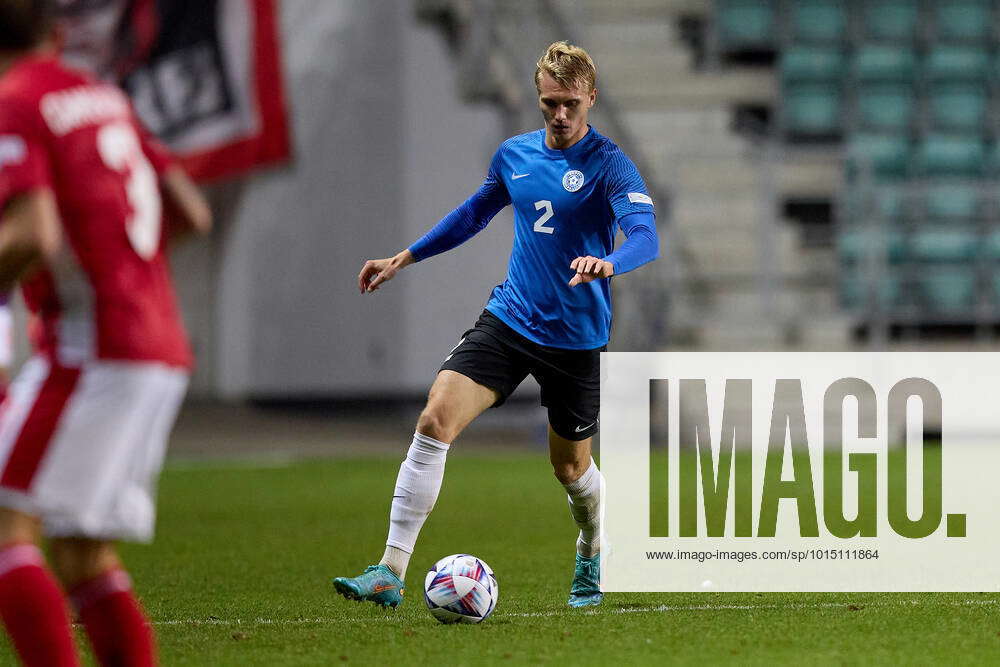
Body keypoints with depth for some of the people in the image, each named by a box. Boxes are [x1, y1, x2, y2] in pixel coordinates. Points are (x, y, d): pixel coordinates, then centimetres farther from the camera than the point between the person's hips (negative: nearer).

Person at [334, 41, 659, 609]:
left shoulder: (609, 165, -12)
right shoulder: (515, 155, 6)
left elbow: (647, 237, -26)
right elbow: (476, 213, 25)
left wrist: (609, 263, -48)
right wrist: (405, 258, 27)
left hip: (576, 338, -4)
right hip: (508, 321, 4)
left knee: (570, 467, 11)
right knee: (435, 419, -17)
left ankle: (592, 557, 46)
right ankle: (391, 573, -18)